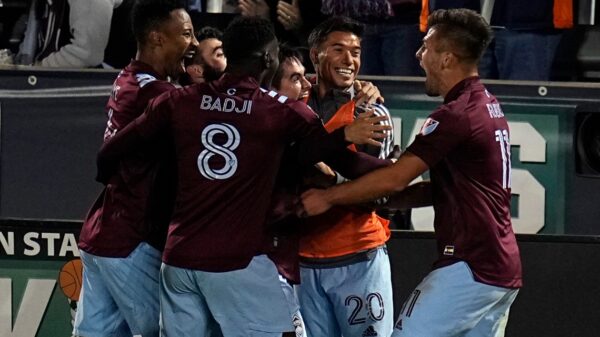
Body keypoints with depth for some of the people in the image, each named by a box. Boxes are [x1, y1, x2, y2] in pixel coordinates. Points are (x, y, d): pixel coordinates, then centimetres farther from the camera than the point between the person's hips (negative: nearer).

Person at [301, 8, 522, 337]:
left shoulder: (456, 115, -15)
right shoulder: (488, 107, 15)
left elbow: (395, 179, -15)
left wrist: (328, 197, -5)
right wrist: (390, 200, 12)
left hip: (468, 268, -10)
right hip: (504, 271, 10)